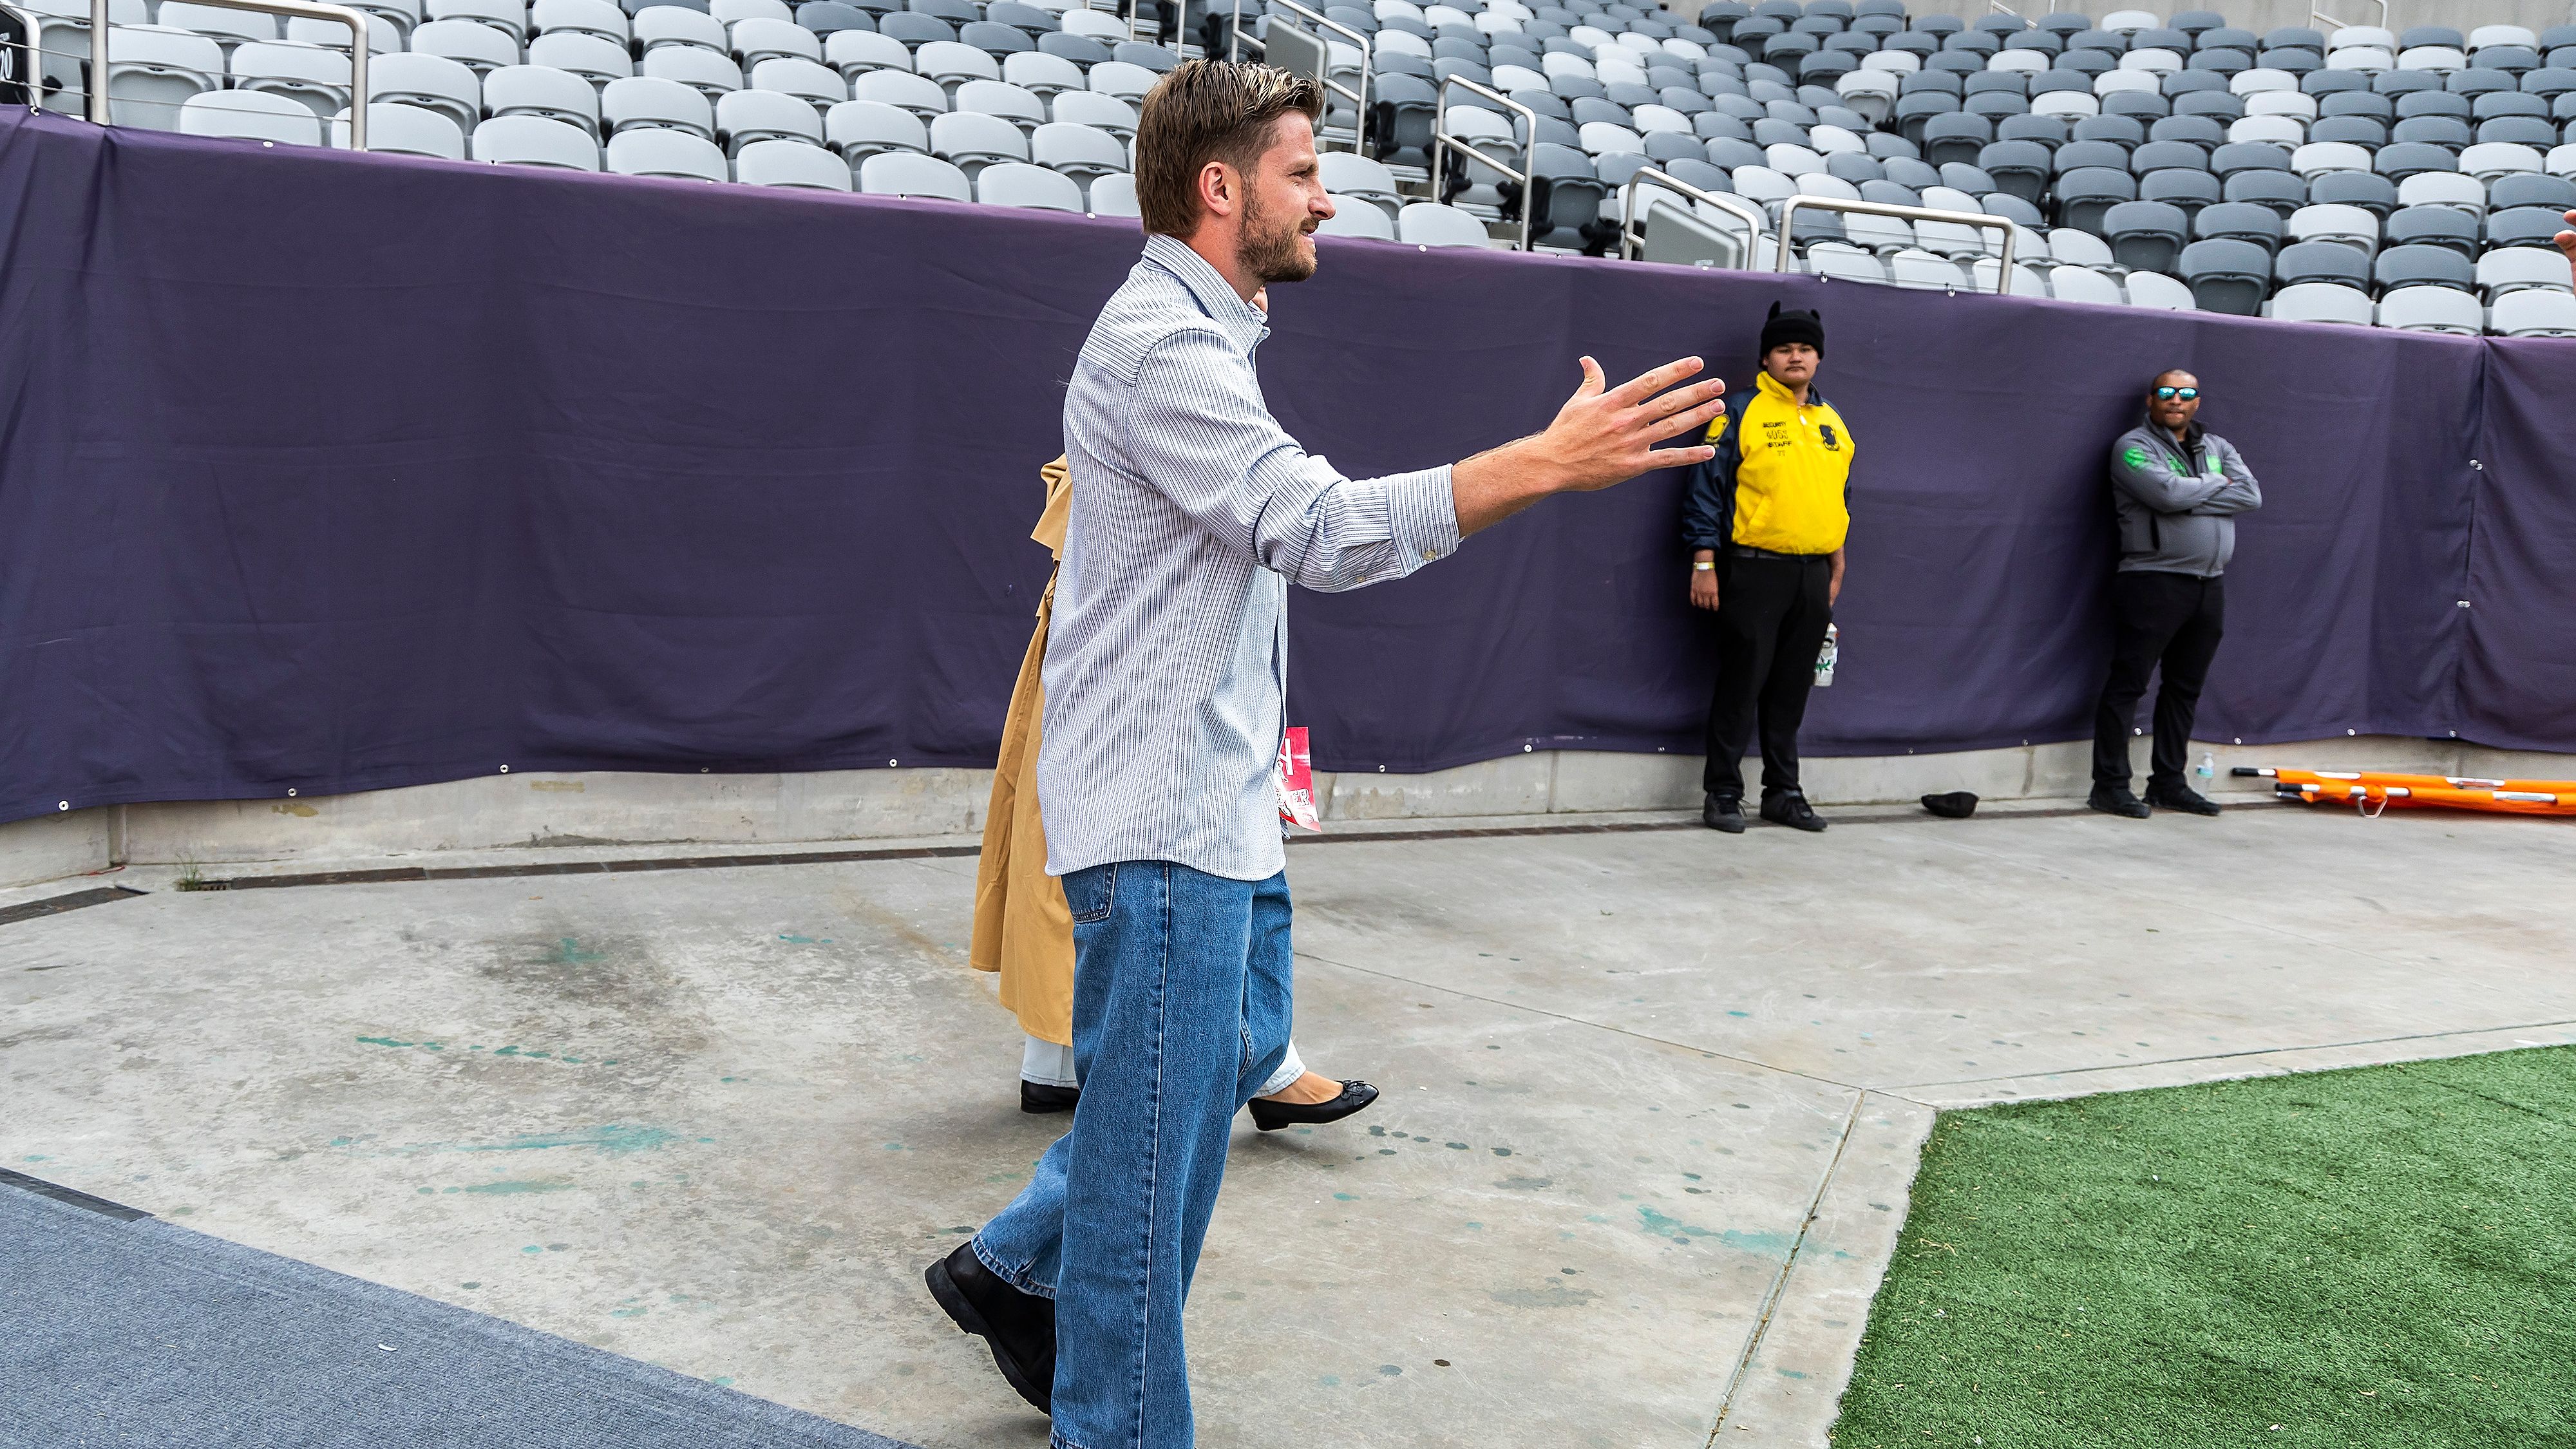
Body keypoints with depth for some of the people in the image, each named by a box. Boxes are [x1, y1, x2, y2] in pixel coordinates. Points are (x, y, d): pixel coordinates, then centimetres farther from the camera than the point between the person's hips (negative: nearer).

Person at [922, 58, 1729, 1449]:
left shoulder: (1195, 335, 16)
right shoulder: (1160, 346, -18)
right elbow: (1322, 530, -29)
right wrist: (1552, 459, -32)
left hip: (1222, 802, 11)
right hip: (1163, 819, -11)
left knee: (1237, 1049, 21)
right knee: (1155, 1132, 0)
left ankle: (1014, 1266, 34)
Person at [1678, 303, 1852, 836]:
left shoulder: (1833, 423, 14)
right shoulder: (1741, 413, -4)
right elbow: (1707, 488, -6)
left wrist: (1836, 565, 18)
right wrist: (1704, 563, -12)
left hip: (1813, 573, 5)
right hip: (1755, 570, -5)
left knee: (1793, 688, 10)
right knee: (1741, 684, -3)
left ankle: (1783, 792, 19)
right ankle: (1722, 793, 5)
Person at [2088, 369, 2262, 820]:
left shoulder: (2217, 447, 17)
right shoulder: (2134, 446, -2)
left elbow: (2252, 496, 0)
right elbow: (2168, 493, -20)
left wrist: (2190, 496, -11)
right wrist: (2218, 484, -3)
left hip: (2209, 586, 7)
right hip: (2153, 581, -6)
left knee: (2185, 687, 11)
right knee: (2128, 683, -6)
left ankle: (2168, 782, 19)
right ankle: (2110, 785, -3)